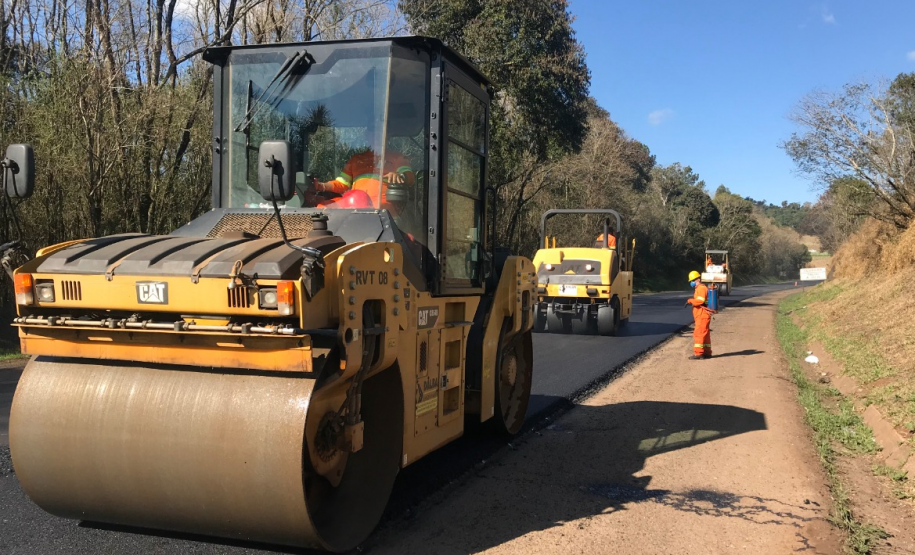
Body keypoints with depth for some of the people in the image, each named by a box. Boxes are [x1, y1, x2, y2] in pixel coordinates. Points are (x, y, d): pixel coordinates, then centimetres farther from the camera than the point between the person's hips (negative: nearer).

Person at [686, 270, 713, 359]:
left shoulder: (701, 288, -14)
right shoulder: (699, 288, 20)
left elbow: (700, 301, -26)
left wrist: (690, 300, -14)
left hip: (702, 316, -11)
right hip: (701, 316, 11)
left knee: (698, 334, -12)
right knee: (705, 334, 13)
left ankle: (698, 353, -13)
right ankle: (707, 353, 19)